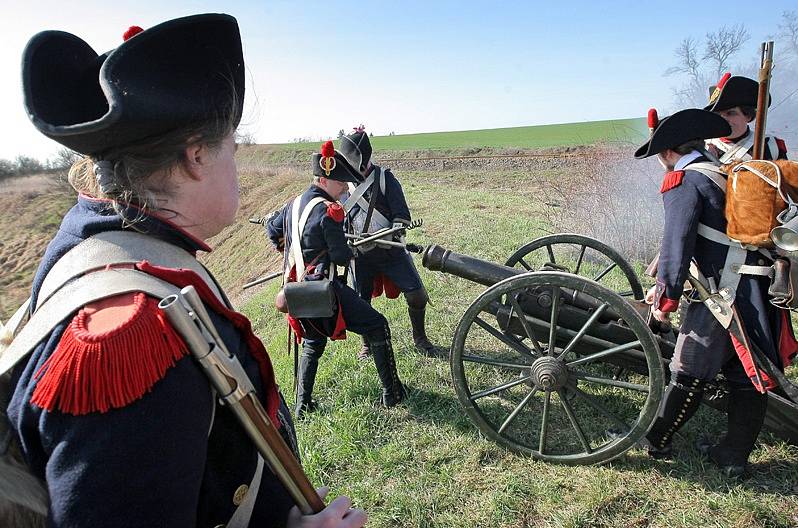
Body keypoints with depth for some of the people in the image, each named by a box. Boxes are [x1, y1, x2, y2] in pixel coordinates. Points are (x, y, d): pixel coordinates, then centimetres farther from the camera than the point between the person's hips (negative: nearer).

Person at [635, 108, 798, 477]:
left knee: (689, 374, 4)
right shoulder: (726, 173, 16)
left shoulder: (683, 181, -8)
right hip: (760, 293, 8)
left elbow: (676, 244, -16)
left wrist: (665, 300, -8)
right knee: (749, 378, 14)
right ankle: (734, 457, 27)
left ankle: (655, 442, 19)